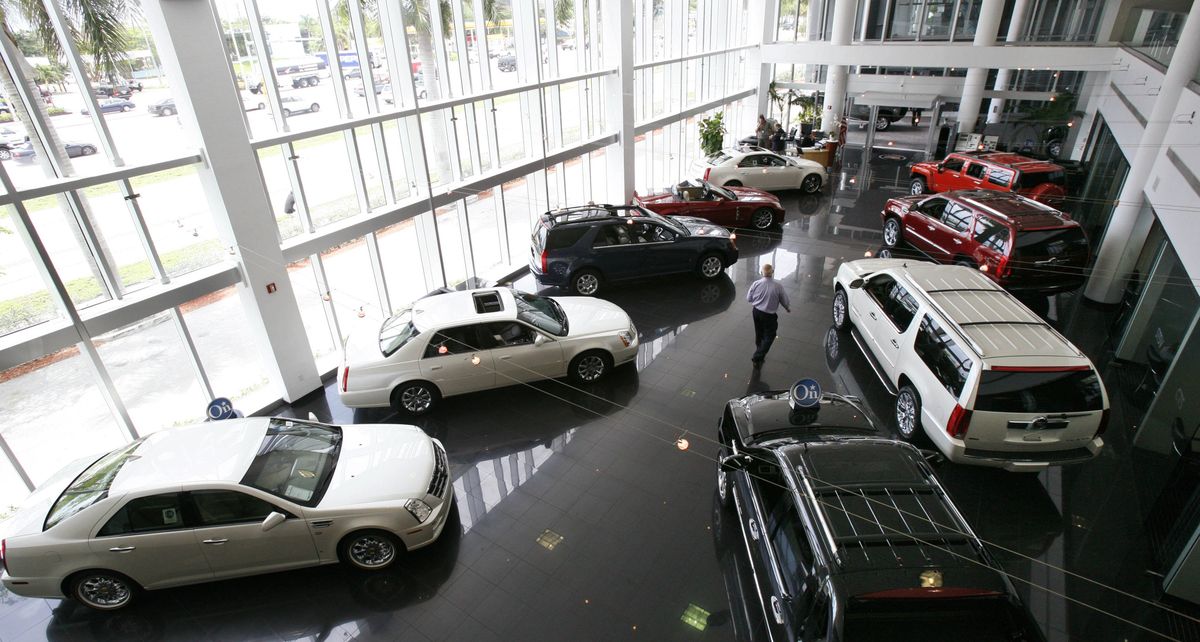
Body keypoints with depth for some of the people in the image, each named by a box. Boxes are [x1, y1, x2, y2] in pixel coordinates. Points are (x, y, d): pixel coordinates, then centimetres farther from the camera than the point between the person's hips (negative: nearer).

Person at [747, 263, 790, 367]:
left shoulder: (756, 284, -15)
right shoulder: (778, 286, -21)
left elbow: (749, 298, -1)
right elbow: (785, 301, -7)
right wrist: (788, 309, 16)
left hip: (756, 312, 4)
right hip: (769, 316, -4)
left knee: (759, 334, 24)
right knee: (768, 337, 11)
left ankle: (760, 354, 45)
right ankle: (757, 357, 5)